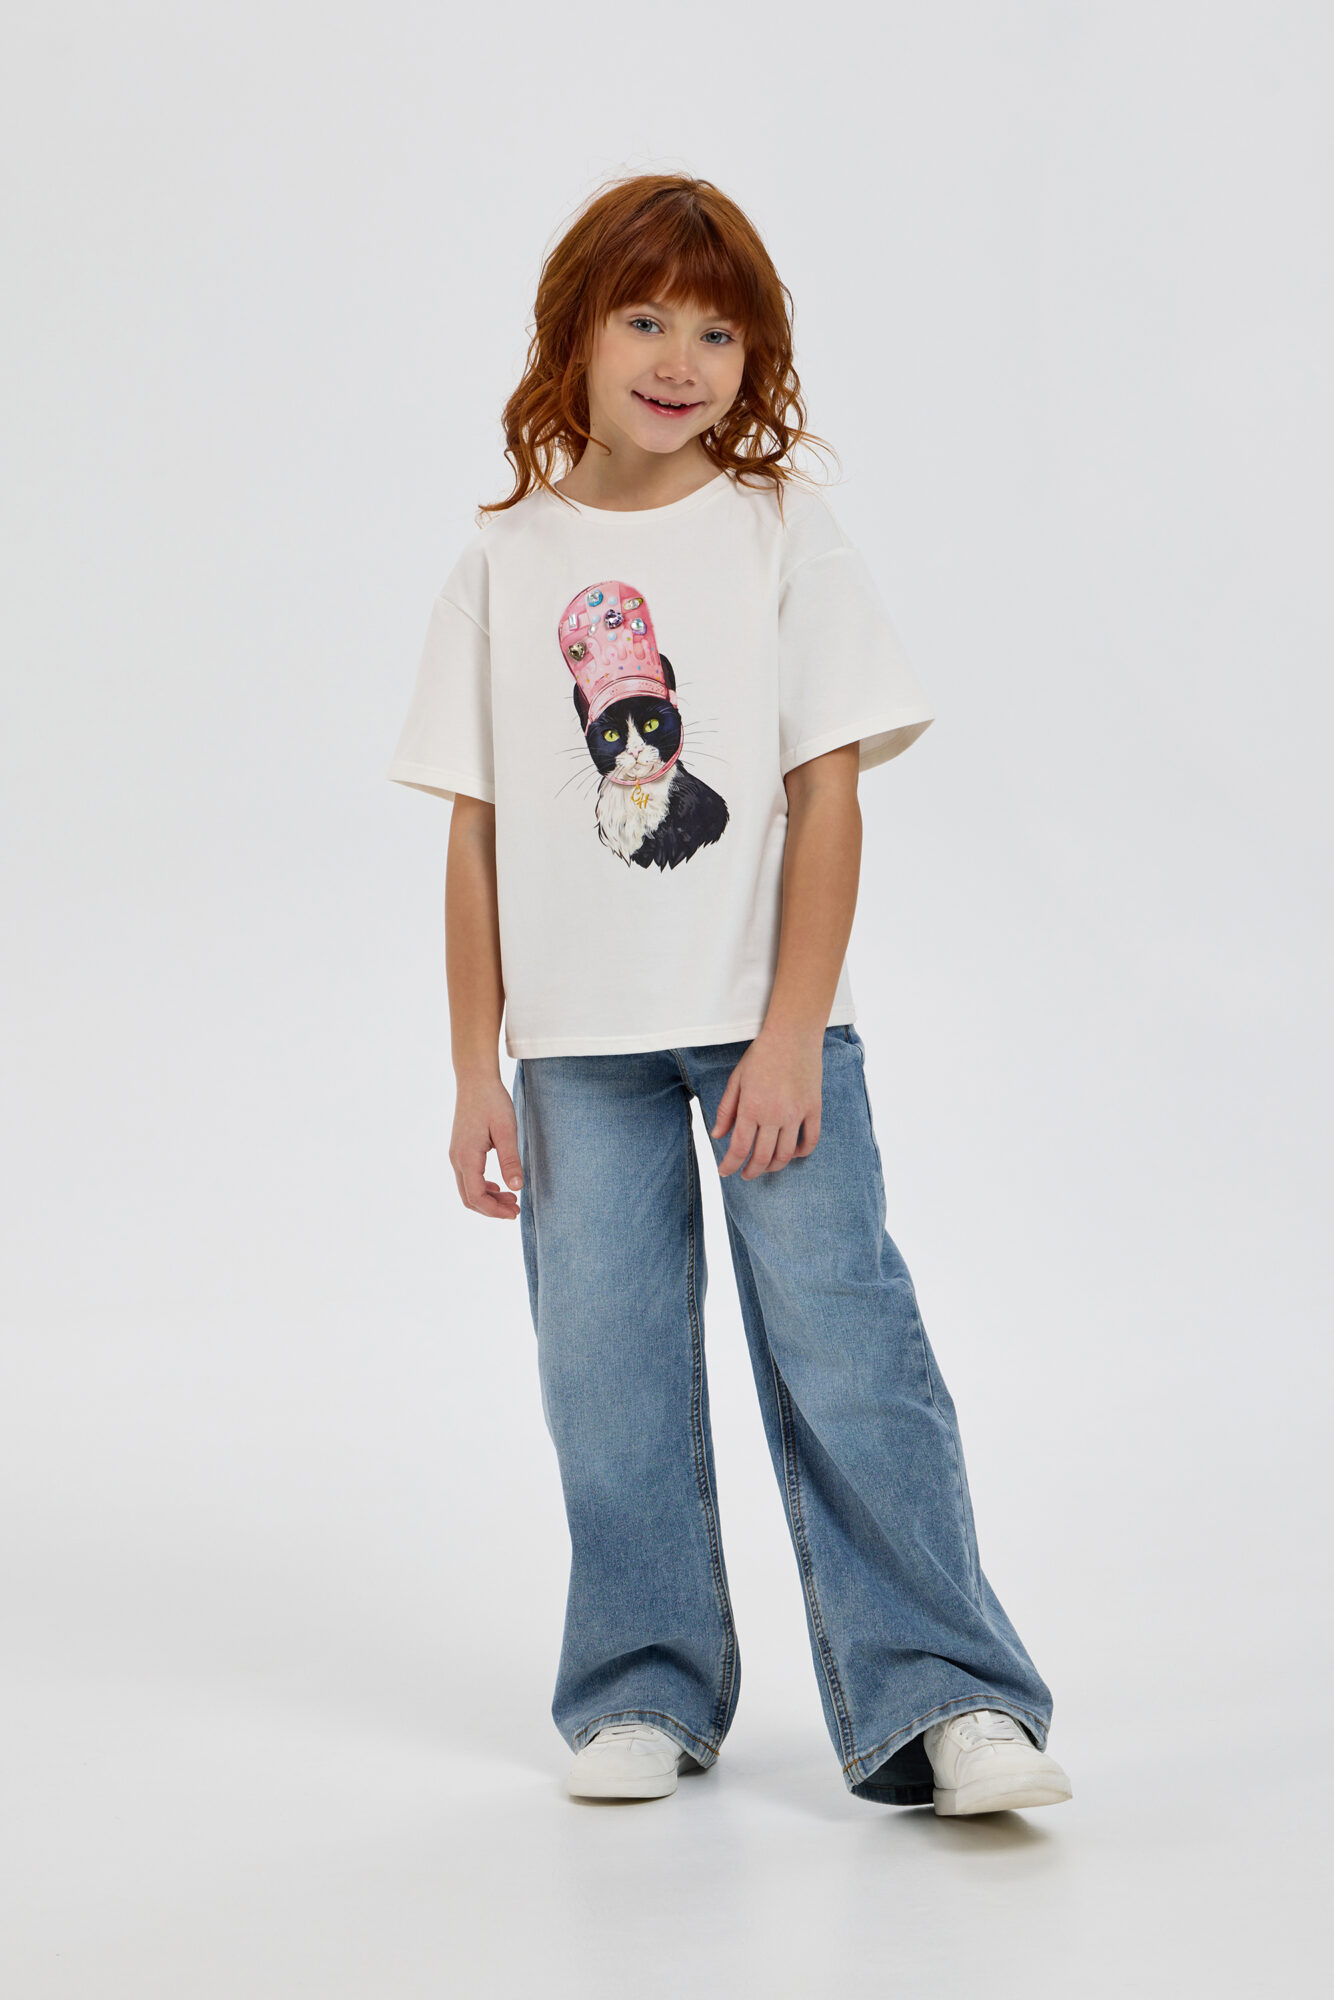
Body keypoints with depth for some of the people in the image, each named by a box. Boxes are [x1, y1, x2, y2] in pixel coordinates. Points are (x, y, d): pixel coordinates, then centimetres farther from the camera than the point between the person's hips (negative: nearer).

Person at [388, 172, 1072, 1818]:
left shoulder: (784, 536, 1)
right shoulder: (504, 564, 5)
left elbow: (828, 797, -3)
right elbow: (477, 834, 5)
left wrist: (793, 1037, -11)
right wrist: (476, 1072, 2)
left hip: (768, 1024, -2)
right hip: (575, 1046, 2)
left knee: (845, 1349, -7)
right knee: (607, 1372, 4)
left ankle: (944, 1699, -1)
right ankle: (644, 1694, 19)